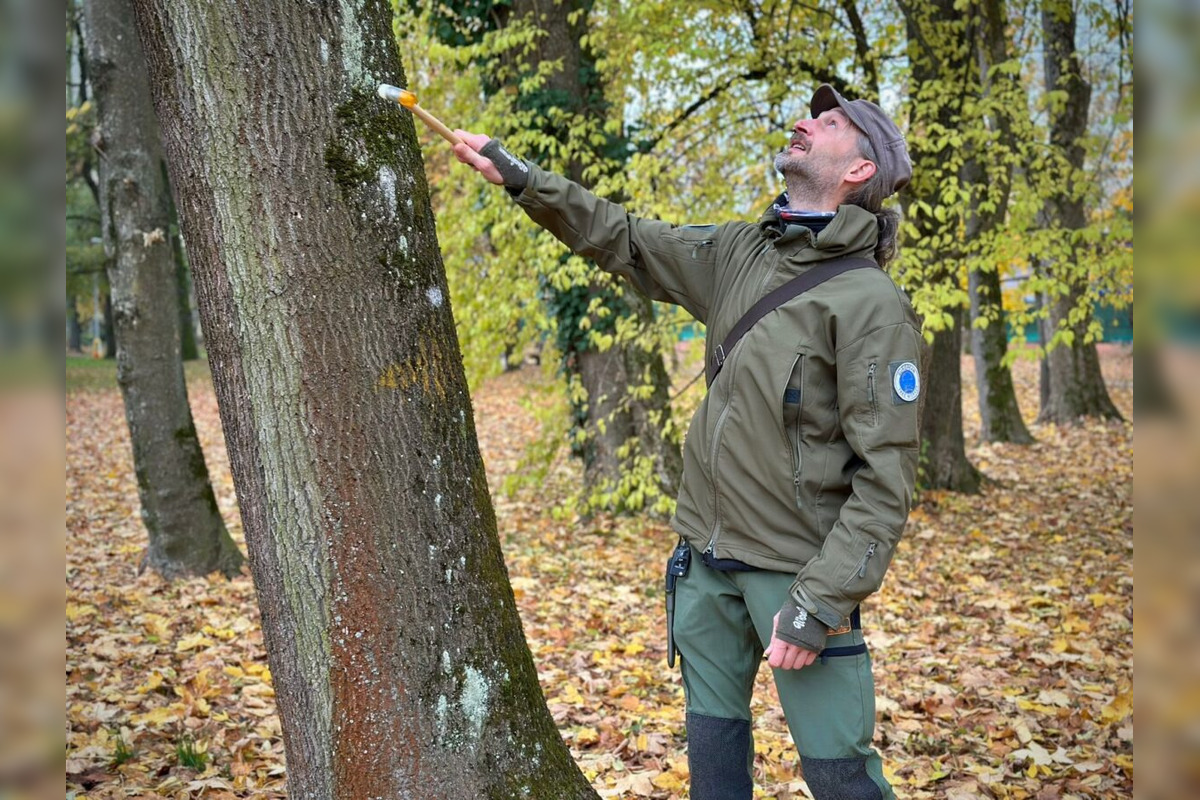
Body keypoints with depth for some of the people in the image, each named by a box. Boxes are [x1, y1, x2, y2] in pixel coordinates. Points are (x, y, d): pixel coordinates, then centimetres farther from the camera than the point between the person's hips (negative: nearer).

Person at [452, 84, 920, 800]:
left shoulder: (872, 303, -15)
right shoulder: (738, 252, 6)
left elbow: (885, 478, -18)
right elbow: (625, 241, 18)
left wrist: (821, 604, -22)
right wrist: (519, 176, 14)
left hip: (795, 568, -7)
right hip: (710, 556, 7)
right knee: (712, 735, 17)